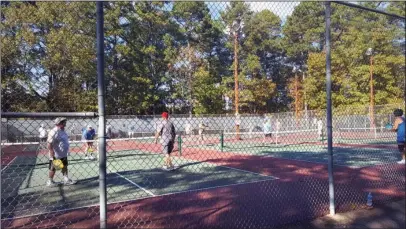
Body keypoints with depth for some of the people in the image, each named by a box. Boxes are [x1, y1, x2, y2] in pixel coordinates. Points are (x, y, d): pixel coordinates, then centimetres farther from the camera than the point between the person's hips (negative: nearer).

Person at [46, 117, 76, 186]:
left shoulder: (62, 131, 7)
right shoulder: (54, 132, -22)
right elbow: (49, 144, -26)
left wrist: (67, 151, 20)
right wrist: (52, 155, -27)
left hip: (64, 155, 9)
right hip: (56, 156, -9)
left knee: (65, 166, 16)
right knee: (53, 168, 7)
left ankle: (66, 179, 27)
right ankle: (50, 181, 22)